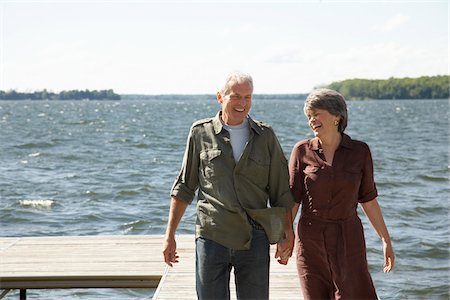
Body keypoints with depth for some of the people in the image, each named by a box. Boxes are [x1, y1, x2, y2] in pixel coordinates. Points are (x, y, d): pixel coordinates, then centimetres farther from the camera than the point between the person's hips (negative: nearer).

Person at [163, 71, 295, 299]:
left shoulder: (265, 136, 6)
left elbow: (280, 190, 11)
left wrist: (286, 234, 7)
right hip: (211, 237, -1)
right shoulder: (201, 133, 4)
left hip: (254, 239, 1)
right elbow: (184, 187, 8)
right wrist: (169, 235, 5)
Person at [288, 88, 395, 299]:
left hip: (348, 240, 0)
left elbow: (368, 200, 7)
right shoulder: (302, 151, -2)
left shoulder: (360, 152, 0)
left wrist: (386, 240, 7)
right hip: (311, 240, 0)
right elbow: (292, 199, -1)